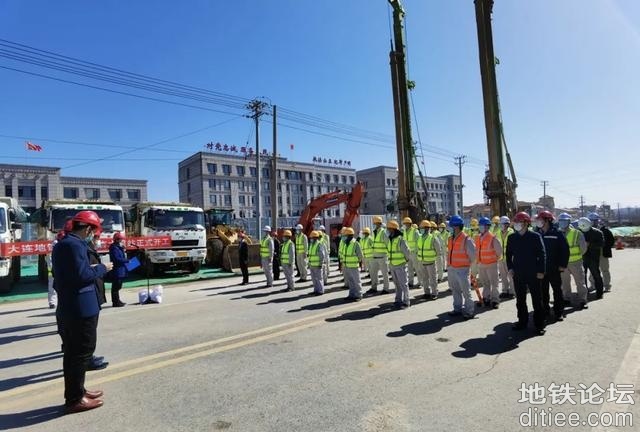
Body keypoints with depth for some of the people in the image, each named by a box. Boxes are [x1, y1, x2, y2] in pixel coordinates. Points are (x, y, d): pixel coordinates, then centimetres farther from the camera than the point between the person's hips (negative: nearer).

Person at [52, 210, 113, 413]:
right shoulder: (75, 245, -18)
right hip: (81, 309, -10)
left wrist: (91, 268, 10)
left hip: (66, 309, 10)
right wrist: (102, 268, -10)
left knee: (72, 352, 18)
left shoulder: (61, 244, 14)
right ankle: (75, 399, 9)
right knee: (82, 352, 0)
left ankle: (76, 391, 30)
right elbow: (83, 276, -24)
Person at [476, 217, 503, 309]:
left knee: (494, 283, 2)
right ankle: (486, 298, 27)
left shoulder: (492, 238, -14)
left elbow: (499, 250, -9)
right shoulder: (478, 238, 5)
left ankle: (495, 300, 11)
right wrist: (478, 259, 10)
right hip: (481, 264, 6)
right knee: (485, 283, 16)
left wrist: (495, 259, 0)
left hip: (491, 264, -6)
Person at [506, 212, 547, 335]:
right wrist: (510, 268, 4)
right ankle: (522, 321, 24)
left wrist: (541, 271, -11)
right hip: (518, 274, 4)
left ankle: (539, 325, 14)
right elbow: (508, 254, 12)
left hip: (533, 274, -4)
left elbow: (542, 254, -7)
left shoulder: (535, 236, -8)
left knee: (537, 300, 5)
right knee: (520, 300, 12)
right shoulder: (512, 238, 4)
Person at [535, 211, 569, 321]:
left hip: (554, 268, -4)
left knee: (557, 290, 8)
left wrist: (563, 265, -10)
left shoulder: (557, 234, -7)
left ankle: (559, 312, 17)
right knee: (543, 291, 10)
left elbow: (565, 250, -7)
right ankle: (545, 311, 21)